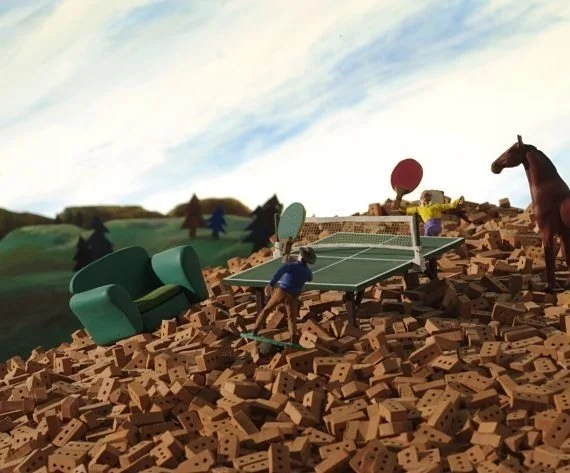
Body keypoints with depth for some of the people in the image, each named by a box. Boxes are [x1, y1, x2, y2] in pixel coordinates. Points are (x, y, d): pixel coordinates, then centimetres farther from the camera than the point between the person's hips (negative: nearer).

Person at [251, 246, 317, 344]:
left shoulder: (292, 265, -7)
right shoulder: (308, 272, 7)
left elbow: (280, 272, -24)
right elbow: (310, 279, 33)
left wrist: (271, 283, -27)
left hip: (281, 291, -2)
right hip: (292, 297, 2)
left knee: (266, 310, 14)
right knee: (292, 318, 11)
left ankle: (255, 331, 16)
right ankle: (293, 340, -4)